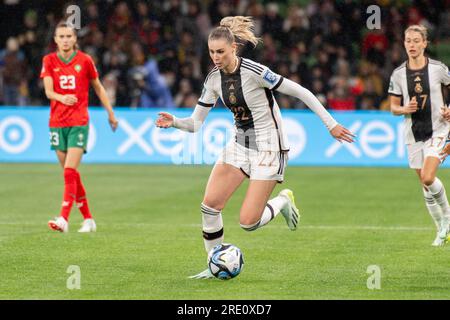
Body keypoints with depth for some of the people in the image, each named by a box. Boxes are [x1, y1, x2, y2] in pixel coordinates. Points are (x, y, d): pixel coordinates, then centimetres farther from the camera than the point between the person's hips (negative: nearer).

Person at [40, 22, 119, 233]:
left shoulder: (85, 60, -1)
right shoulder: (49, 61, 2)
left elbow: (98, 88, 12)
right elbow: (48, 90, -9)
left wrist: (110, 113, 15)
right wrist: (62, 97, -31)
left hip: (79, 122, -3)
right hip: (57, 122, 3)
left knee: (70, 172, -16)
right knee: (71, 174, 8)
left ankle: (64, 219, -23)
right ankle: (88, 219, 19)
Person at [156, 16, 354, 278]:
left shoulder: (254, 71, -22)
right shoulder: (214, 78, -1)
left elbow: (301, 92, -17)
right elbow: (196, 123, 3)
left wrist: (331, 124, -15)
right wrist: (174, 122, -19)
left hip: (269, 148, -6)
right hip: (240, 145, 6)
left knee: (248, 222, -12)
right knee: (210, 204, -9)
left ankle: (283, 201, 19)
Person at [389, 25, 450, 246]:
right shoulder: (398, 74, 0)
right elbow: (394, 107, 6)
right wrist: (404, 109, -15)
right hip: (413, 134, 3)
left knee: (428, 178, -21)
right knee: (425, 185, 6)